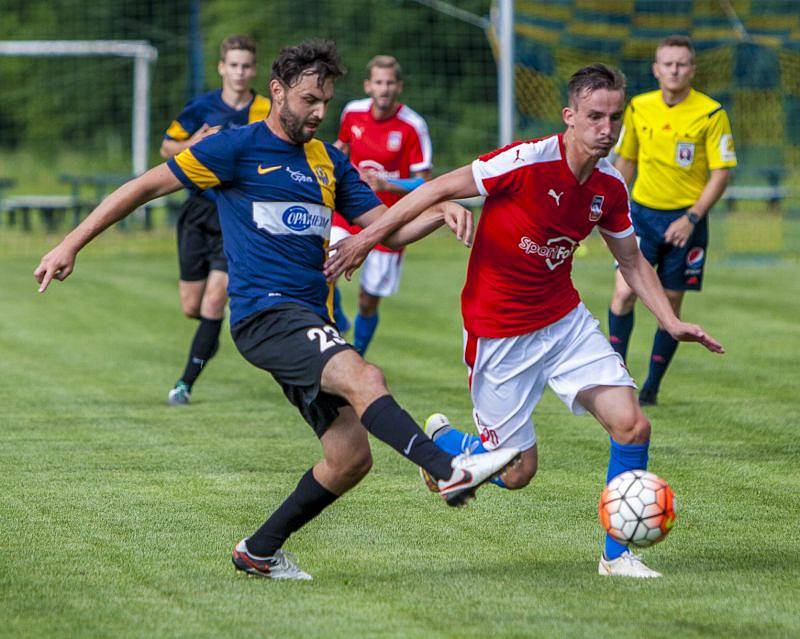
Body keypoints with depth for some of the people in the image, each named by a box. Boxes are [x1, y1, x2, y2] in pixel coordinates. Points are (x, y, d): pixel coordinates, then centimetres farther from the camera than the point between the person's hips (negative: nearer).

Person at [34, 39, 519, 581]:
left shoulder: (329, 160, 18)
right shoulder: (239, 148, -1)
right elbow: (146, 187, 3)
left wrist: (438, 213, -5)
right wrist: (71, 245, 0)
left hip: (312, 322, 7)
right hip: (264, 312, -7)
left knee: (350, 457, 0)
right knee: (364, 378, -32)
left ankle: (260, 551, 16)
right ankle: (450, 471, -46)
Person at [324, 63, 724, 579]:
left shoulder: (610, 187, -2)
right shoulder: (528, 161, -22)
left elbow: (632, 261, 14)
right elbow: (440, 189, -16)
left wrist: (671, 322, 3)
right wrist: (368, 237, -17)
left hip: (565, 319, 5)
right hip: (499, 333, -5)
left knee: (632, 425, -12)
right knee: (517, 471, 1)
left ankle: (618, 555, 4)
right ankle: (442, 442, 35)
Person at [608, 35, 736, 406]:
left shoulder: (711, 114, -9)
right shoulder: (638, 109, 2)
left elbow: (721, 173, -8)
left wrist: (691, 218, -16)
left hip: (685, 219, -2)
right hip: (642, 212, 2)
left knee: (670, 305, 4)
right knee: (624, 293, -12)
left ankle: (652, 385, 17)